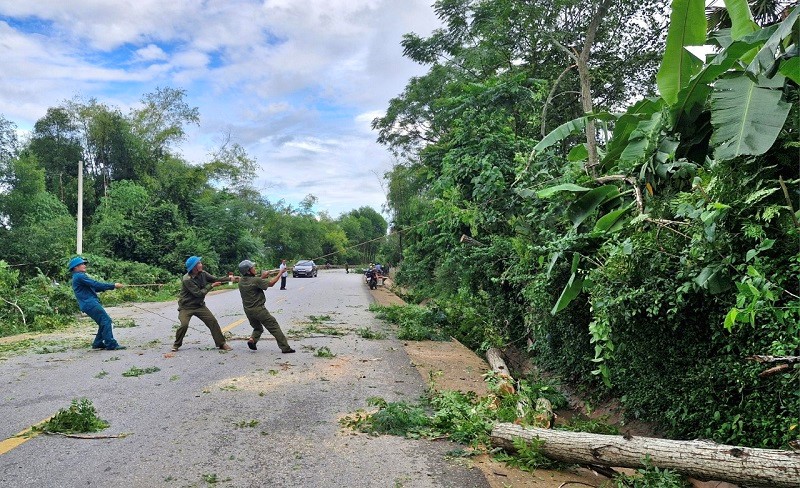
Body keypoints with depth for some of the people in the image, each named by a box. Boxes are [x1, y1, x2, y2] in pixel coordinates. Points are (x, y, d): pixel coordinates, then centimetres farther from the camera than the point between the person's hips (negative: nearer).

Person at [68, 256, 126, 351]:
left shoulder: (77, 277, 24)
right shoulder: (80, 276, -9)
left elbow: (93, 288, 23)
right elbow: (96, 284, -17)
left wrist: (107, 287, 12)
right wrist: (113, 285, -13)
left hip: (89, 304, 10)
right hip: (90, 303, -10)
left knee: (104, 323, 14)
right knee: (106, 321, -14)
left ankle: (98, 343, 17)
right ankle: (111, 344, -18)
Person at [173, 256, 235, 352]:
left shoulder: (202, 274, -2)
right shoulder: (187, 280, -23)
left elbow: (216, 279, 5)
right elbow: (199, 293, -23)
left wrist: (228, 278, -11)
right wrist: (211, 286, -16)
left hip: (199, 305, 6)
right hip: (186, 307, -5)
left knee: (213, 321, -6)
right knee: (184, 325, -22)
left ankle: (221, 344, 2)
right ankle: (177, 344, 5)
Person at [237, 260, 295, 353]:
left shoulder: (241, 281, 2)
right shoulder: (256, 280, -18)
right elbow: (271, 283, -11)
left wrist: (262, 277, 10)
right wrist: (280, 273, 0)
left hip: (248, 310, 7)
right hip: (258, 309, -7)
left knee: (257, 328, 26)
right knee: (274, 327, 2)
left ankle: (252, 339, -2)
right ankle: (285, 348, 1)